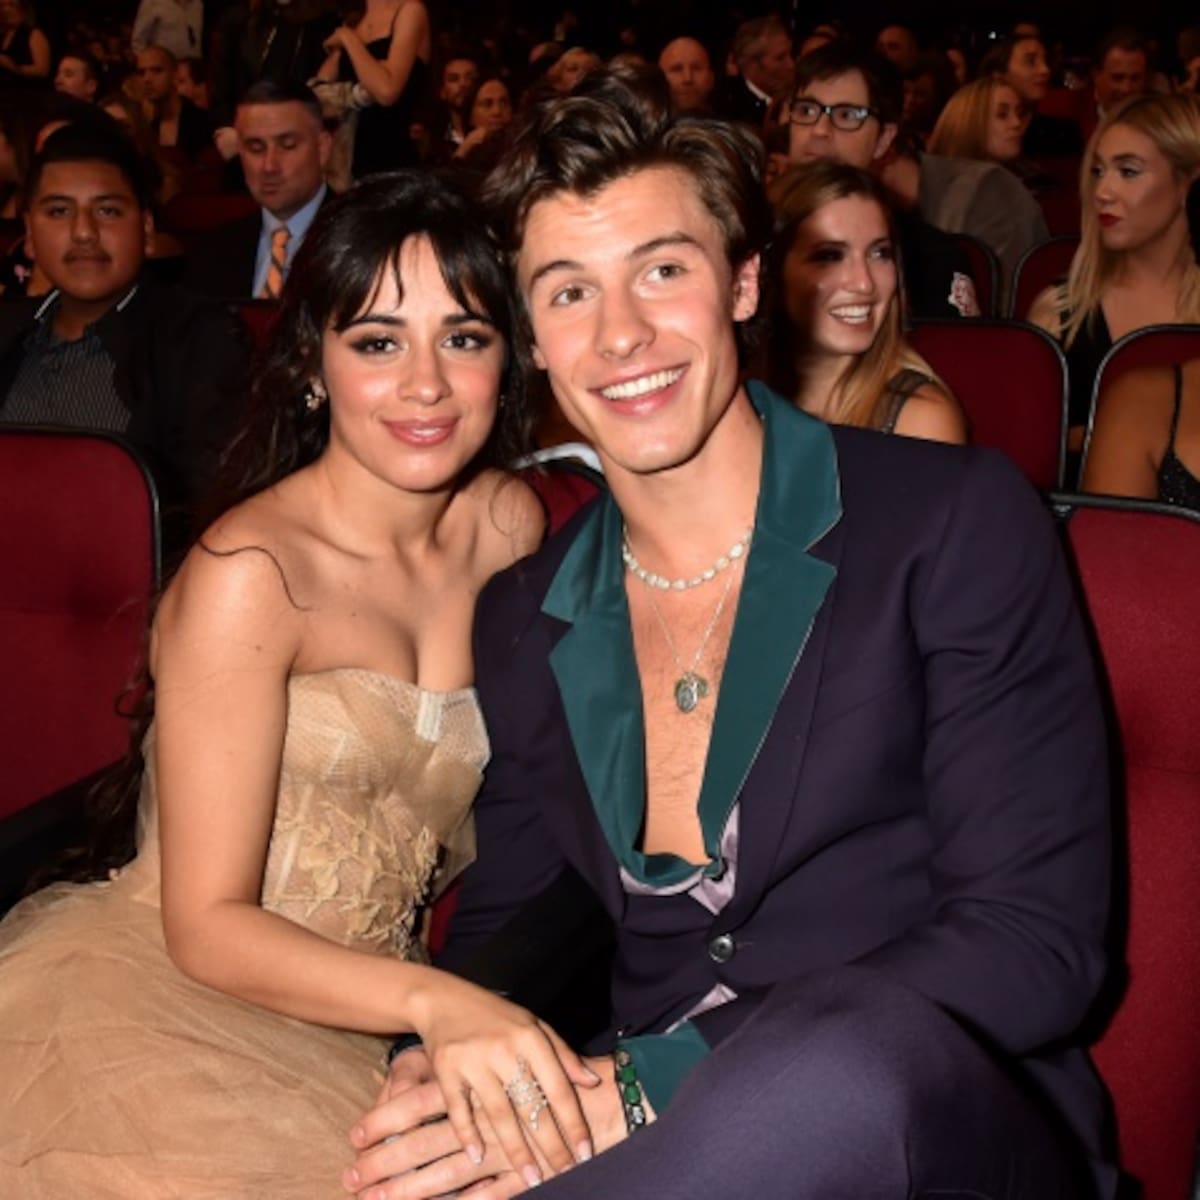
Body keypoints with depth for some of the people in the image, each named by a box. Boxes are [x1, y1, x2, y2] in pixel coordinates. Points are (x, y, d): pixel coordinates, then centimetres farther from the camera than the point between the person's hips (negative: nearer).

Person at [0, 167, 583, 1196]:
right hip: (163, 1000, -5)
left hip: (349, 1026, 6)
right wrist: (430, 999, -32)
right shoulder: (248, 573, -16)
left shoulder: (510, 523, 1)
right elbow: (208, 926, -16)